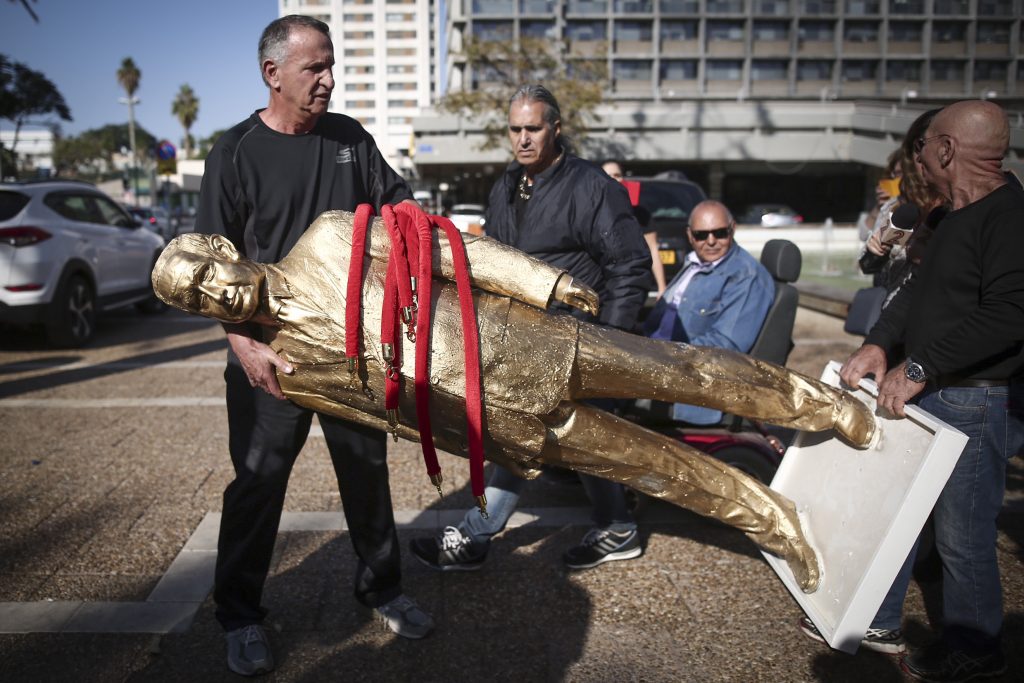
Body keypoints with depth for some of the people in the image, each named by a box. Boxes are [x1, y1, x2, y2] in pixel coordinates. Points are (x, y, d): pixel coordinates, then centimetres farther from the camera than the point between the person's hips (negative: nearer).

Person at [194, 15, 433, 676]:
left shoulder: (350, 137, 5)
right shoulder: (236, 152, -6)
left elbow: (396, 197, 17)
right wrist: (243, 342, -21)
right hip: (271, 349, -3)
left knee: (367, 466, 13)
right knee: (259, 479, 3)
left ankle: (382, 587, 30)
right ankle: (241, 614, 21)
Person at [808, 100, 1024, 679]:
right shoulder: (956, 217, 14)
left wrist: (920, 369, -25)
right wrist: (880, 344, 1)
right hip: (928, 394, 10)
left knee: (962, 533, 4)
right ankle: (879, 622, 33)